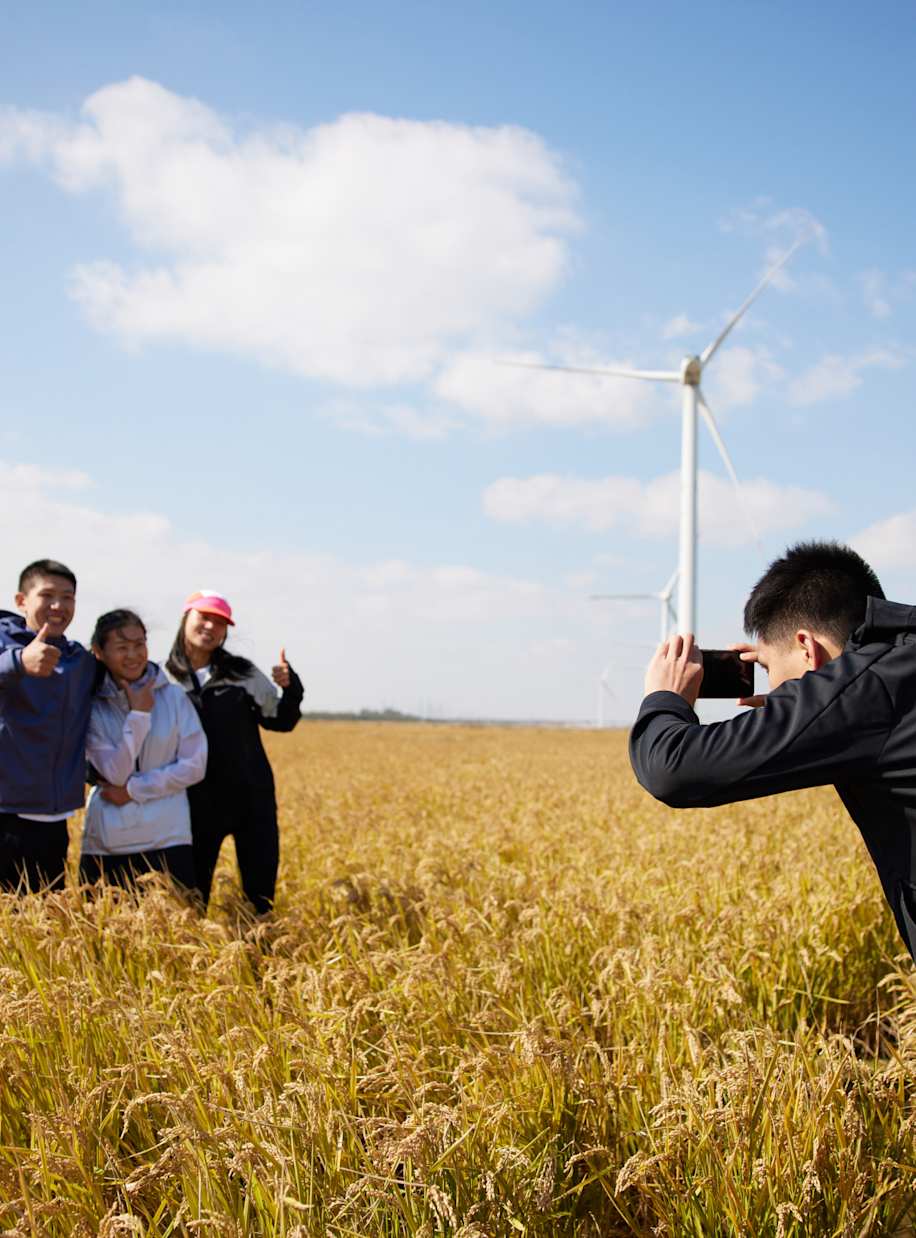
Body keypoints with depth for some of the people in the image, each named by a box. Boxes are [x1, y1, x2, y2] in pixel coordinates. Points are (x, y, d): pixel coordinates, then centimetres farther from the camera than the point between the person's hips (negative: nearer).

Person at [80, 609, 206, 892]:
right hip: (106, 844, 0)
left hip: (168, 838, 0)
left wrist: (134, 789, -8)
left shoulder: (174, 697, 2)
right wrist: (139, 715, -13)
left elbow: (194, 766, -2)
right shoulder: (93, 707, 1)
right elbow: (115, 773, -9)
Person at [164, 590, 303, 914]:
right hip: (199, 804, -1)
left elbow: (281, 721, 8)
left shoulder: (243, 673, 1)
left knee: (260, 894, 6)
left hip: (253, 798, 1)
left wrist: (291, 688, -9)